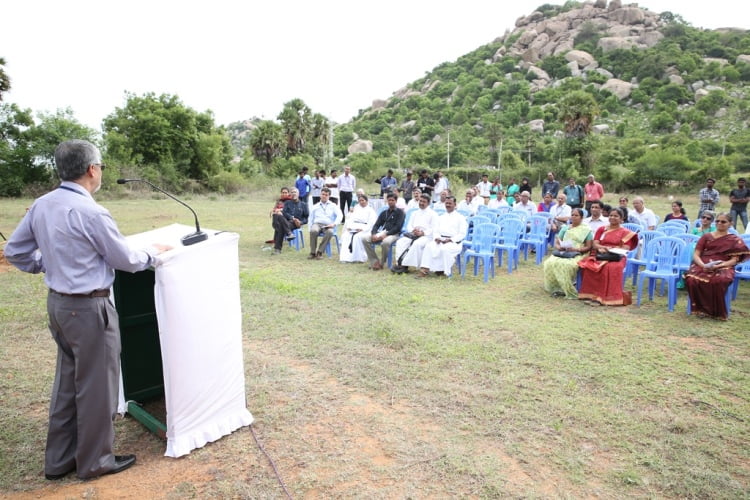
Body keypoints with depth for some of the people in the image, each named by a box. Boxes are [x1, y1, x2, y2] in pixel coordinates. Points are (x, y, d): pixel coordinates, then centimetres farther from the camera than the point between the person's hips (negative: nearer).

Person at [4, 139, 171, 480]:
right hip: (88, 308, -8)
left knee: (67, 380, 20)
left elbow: (14, 251, 11)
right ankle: (95, 460, 23)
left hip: (57, 302, 9)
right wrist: (152, 254, 6)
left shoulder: (41, 205, 3)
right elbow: (125, 259, -12)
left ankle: (59, 459, 32)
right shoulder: (90, 212, -22)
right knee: (95, 385, 7)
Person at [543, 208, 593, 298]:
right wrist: (559, 247, -7)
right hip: (562, 253, 4)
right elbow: (556, 243, 16)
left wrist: (576, 249, -14)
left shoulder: (586, 230, 9)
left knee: (566, 265, -37)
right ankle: (555, 287, -21)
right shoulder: (565, 228, 22)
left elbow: (588, 247, 2)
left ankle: (567, 290, -25)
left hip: (577, 254, -4)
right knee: (550, 263, -29)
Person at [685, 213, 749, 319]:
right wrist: (703, 265, -12)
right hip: (702, 266, 2)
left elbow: (734, 260, 3)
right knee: (691, 279, -34)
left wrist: (718, 266, -16)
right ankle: (700, 308, -17)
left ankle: (717, 311, -21)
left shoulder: (735, 240, 14)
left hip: (723, 267, -2)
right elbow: (696, 255, 10)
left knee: (719, 281, -40)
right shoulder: (706, 237, 19)